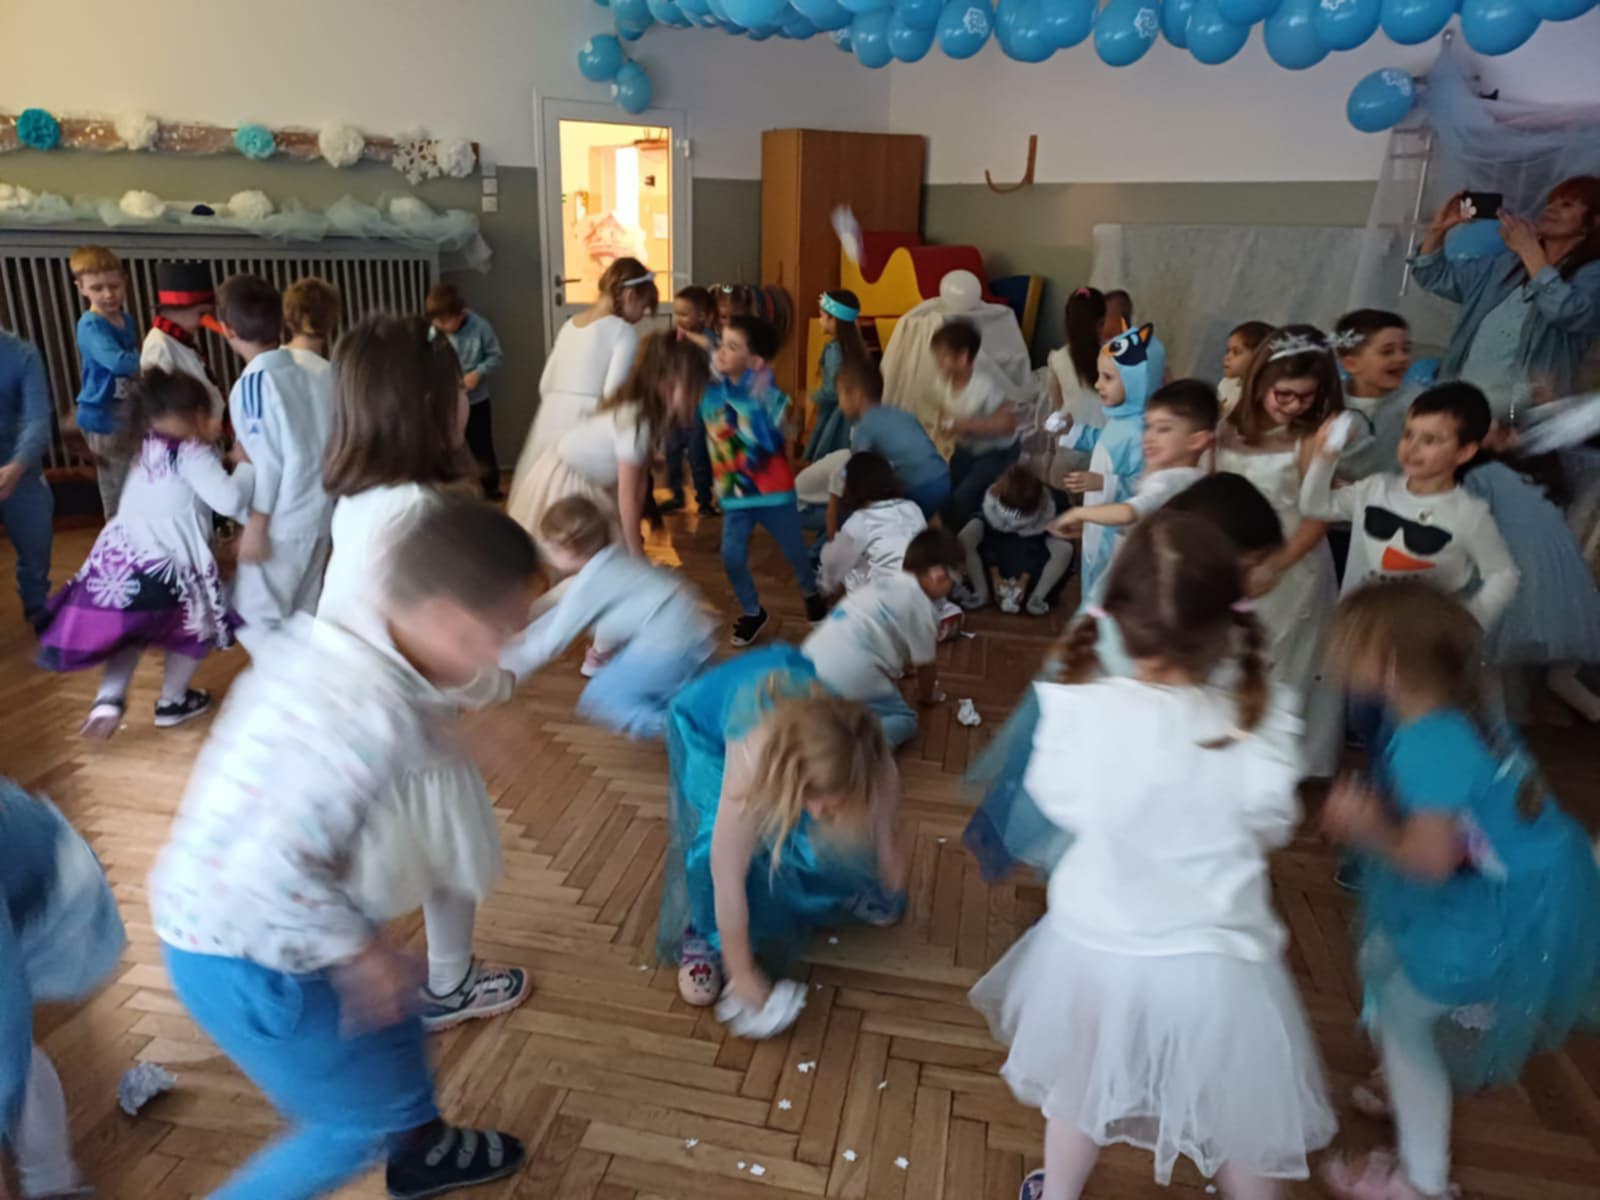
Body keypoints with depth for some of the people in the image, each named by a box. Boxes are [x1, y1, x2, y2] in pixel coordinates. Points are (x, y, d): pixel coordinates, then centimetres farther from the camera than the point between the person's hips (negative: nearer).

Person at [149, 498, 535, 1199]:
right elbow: (270, 873, -36)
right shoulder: (374, 716, -34)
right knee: (366, 1111, 11)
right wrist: (359, 948, -21)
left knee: (390, 1004, 26)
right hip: (243, 958, -8)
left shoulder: (320, 639, -7)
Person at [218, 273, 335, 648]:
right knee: (303, 615, 18)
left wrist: (255, 524, -11)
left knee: (257, 619, 4)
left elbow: (266, 459, -18)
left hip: (281, 522, -7)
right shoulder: (316, 373, 3)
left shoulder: (254, 381, -15)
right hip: (321, 512, 7)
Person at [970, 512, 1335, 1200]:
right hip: (1212, 959, -1)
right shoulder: (1257, 728, -23)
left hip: (1096, 944, 2)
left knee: (1078, 1092, 28)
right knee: (1240, 1120, 25)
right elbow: (1271, 828, -6)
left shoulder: (1081, 711, -24)